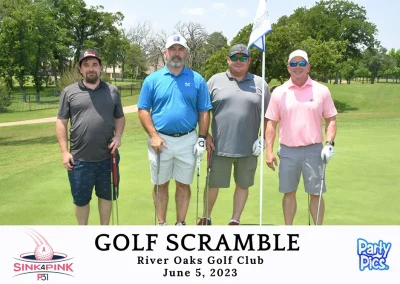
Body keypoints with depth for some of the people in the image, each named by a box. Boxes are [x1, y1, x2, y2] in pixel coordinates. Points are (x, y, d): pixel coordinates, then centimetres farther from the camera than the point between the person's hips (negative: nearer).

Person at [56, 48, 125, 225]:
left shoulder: (112, 91, 7)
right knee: (81, 199, 11)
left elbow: (120, 118, 13)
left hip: (107, 157, 1)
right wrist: (64, 151, -4)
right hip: (80, 158, -1)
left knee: (106, 195, 15)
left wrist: (118, 136, -6)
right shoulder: (69, 92, 1)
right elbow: (61, 122, 2)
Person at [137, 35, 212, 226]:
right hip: (161, 140, 0)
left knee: (184, 184, 10)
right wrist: (154, 136, -10)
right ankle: (161, 224, 24)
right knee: (160, 184, 11)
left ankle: (180, 224, 24)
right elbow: (143, 110, 0)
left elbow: (204, 112, 3)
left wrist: (201, 139, -4)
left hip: (187, 140, 0)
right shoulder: (152, 79, 0)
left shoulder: (197, 80, 1)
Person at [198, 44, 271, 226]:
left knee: (243, 185, 10)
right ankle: (206, 218, 28)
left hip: (249, 148, 1)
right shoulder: (215, 81, 5)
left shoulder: (259, 84, 6)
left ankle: (235, 221, 25)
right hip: (220, 146, -1)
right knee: (213, 184, 8)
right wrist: (205, 135, 0)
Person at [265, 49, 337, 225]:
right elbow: (271, 123, 5)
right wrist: (269, 151, -1)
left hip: (313, 150, -1)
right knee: (288, 193, 9)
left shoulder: (321, 91, 1)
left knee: (316, 193, 4)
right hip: (288, 151, 1)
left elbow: (331, 119, 5)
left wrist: (330, 143, -9)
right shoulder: (279, 92, 3)